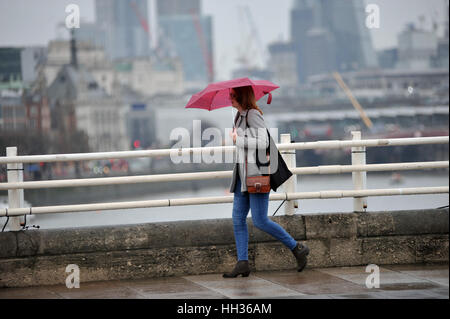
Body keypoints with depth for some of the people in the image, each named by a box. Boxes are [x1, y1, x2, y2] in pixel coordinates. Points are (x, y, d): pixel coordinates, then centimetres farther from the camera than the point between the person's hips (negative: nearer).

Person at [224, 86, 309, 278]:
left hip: (257, 174, -10)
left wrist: (237, 139, -15)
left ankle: (297, 249, 5)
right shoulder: (240, 116, 16)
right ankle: (242, 264, 3)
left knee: (259, 221, -9)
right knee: (238, 219, 3)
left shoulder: (253, 115, -13)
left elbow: (263, 143, -22)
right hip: (243, 175, 10)